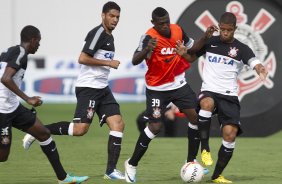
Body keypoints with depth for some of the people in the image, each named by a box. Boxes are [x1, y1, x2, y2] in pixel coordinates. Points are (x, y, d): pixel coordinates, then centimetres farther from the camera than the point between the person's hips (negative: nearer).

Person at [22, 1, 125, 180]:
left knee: (118, 124, -2)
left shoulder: (109, 36, 17)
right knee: (80, 129, -17)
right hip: (88, 87, -9)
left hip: (102, 88, 9)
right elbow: (82, 58, -19)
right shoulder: (98, 33, -12)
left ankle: (111, 170, -3)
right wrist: (108, 63, -16)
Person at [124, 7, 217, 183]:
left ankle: (191, 161, 10)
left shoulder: (177, 30, -3)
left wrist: (205, 37, -4)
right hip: (157, 88, -5)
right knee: (155, 127, -11)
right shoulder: (150, 37, -21)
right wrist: (147, 49, -52)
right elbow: (135, 61, -33)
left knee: (196, 117, -4)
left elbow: (193, 48, 13)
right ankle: (132, 164, 6)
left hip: (179, 84, 5)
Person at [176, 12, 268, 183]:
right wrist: (184, 52, -8)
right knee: (207, 103, -38)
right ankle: (205, 149, -26)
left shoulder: (241, 49, 0)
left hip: (229, 96, 0)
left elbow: (255, 63, -16)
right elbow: (192, 57, 17)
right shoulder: (210, 42, 6)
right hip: (209, 91, 0)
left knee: (230, 133, -13)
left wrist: (261, 70, -41)